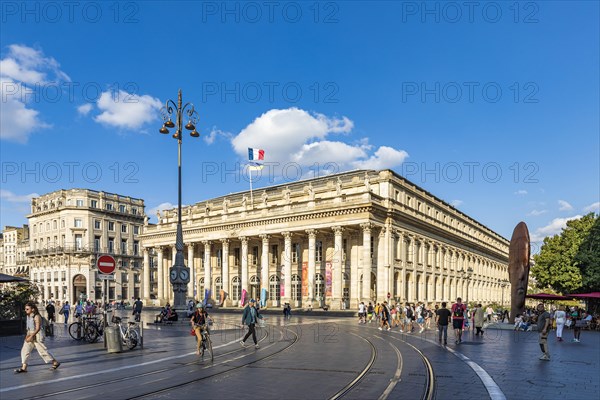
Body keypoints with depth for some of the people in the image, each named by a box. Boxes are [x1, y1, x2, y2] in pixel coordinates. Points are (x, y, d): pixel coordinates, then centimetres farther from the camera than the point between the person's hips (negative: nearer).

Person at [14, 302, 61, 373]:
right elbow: (29, 328, 17)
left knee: (42, 350, -1)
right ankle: (24, 367, 10)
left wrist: (31, 336, -26)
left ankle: (55, 362, 11)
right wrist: (28, 335, 5)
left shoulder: (36, 317, -18)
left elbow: (38, 328, -22)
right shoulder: (28, 316, 8)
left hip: (37, 336, -8)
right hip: (30, 336, 8)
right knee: (25, 350, 2)